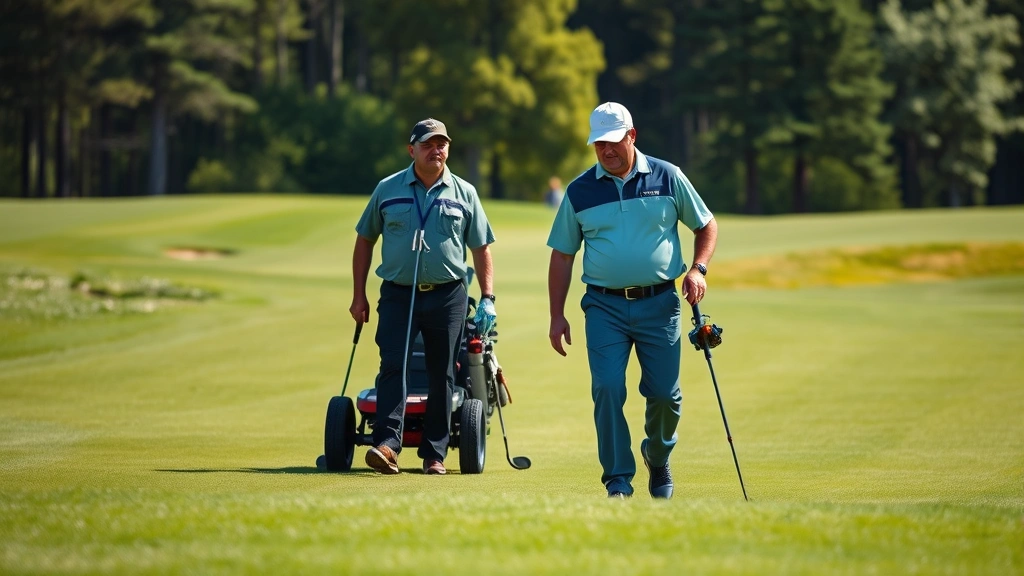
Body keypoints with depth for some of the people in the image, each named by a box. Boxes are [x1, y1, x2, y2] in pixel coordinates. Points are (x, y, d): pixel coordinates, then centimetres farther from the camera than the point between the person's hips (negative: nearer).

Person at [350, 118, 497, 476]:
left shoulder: (463, 194, 6)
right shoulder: (388, 190, 5)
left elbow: (481, 249, 10)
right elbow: (365, 240, 12)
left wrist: (487, 299, 2)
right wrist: (359, 295, 8)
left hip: (447, 296, 1)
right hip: (398, 294, -1)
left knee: (441, 375, 3)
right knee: (392, 366, -14)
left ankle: (434, 453, 9)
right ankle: (387, 443, -21)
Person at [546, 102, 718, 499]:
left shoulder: (667, 178, 3)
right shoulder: (579, 191, 4)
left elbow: (705, 225, 14)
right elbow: (562, 255, 9)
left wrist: (698, 269, -4)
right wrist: (557, 316, 5)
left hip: (659, 303, 0)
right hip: (605, 306, 0)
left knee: (664, 393, 1)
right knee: (607, 389, -12)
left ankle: (658, 457, 31)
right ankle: (618, 481, -5)